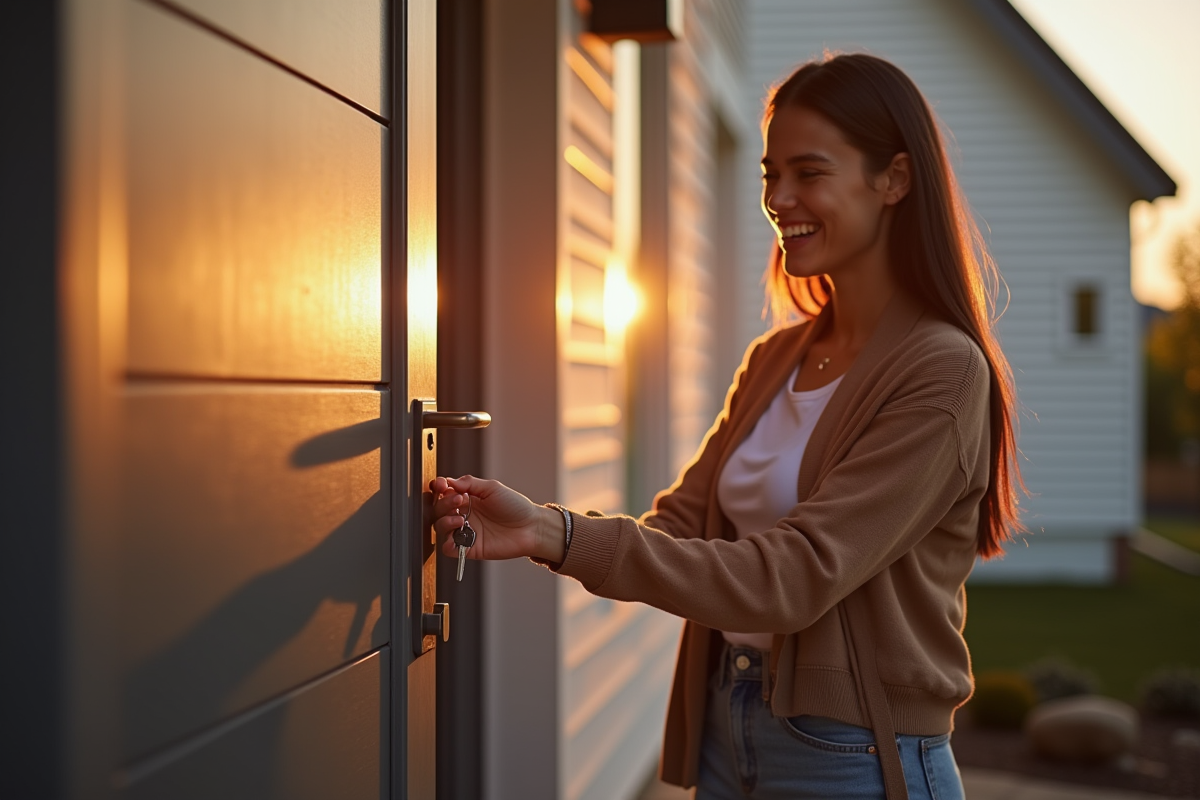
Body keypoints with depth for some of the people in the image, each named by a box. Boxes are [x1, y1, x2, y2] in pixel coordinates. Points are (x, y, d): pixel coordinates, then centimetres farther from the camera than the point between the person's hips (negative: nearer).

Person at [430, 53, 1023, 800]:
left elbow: (797, 575, -23)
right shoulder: (773, 360, 7)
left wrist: (561, 539, -27)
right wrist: (541, 525, -19)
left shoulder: (943, 372, -16)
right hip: (726, 736, 6)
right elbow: (681, 527, -1)